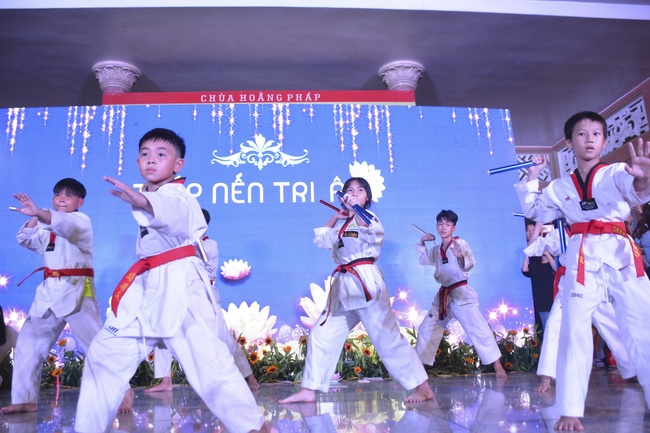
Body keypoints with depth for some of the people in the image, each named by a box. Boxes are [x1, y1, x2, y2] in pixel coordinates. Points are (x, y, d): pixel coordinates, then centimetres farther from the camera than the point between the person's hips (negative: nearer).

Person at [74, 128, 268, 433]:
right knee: (104, 354, 11)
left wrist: (142, 201, -55)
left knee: (207, 359, -14)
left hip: (179, 286, -9)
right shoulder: (149, 197, 17)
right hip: (146, 287, 9)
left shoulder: (177, 195, -10)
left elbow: (173, 212, -37)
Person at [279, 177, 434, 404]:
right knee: (321, 335, 8)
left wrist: (354, 209, -27)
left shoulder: (368, 216, 0)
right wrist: (336, 217, 17)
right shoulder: (344, 224, 21)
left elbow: (372, 232, -22)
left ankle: (423, 387, 1)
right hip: (343, 285, 8)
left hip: (365, 281, -7)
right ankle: (308, 390, 18)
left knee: (387, 336, -8)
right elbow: (321, 240, 21)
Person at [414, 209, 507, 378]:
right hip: (443, 295, 7)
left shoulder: (460, 244, -9)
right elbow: (423, 259, 28)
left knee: (478, 328, -12)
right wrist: (422, 242, 16)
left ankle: (497, 366, -2)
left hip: (461, 293, -7)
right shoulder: (436, 250, 10)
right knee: (427, 329, 12)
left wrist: (461, 257, -43)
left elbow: (469, 265, -23)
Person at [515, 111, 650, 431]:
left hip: (622, 256, -1)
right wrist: (532, 178, 14)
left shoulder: (617, 173, 2)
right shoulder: (560, 187, 12)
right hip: (582, 260, 1)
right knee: (574, 332, -3)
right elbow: (534, 212, 23)